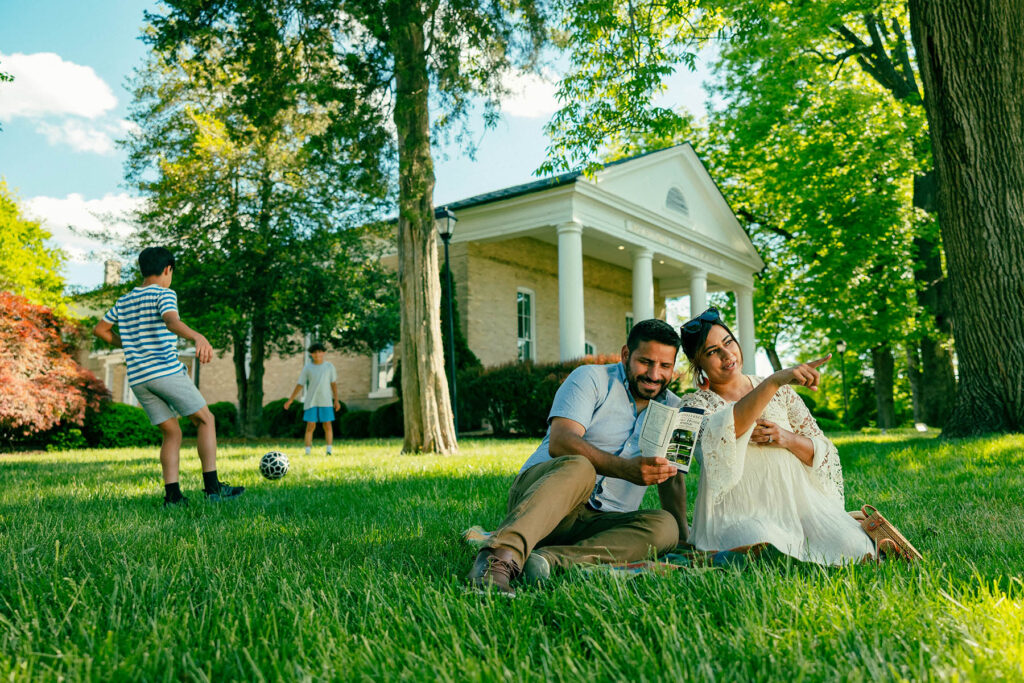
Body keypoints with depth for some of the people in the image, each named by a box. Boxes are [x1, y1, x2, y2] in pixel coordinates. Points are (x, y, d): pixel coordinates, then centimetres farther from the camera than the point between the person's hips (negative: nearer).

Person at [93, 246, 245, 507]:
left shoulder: (124, 302, 19)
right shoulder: (164, 294, -3)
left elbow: (100, 329, 28)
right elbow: (171, 321, -24)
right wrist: (198, 337, -42)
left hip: (137, 377, 7)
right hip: (166, 370, -7)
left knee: (172, 433, 11)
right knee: (205, 420, 3)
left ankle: (172, 494, -1)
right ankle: (212, 486, -4)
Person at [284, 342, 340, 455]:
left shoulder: (329, 366, 5)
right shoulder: (307, 368, 3)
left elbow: (333, 383, 10)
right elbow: (300, 385, 7)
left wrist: (336, 400, 6)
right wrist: (290, 400, 4)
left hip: (326, 402, 0)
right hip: (311, 402, 0)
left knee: (328, 426, -3)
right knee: (310, 426, -4)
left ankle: (329, 451, 4)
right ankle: (307, 452, 2)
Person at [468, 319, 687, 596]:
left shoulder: (672, 409, 16)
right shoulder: (591, 379, -2)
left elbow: (671, 474, 23)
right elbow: (559, 443, -19)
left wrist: (682, 537, 10)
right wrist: (626, 468, -32)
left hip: (601, 522, 5)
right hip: (540, 491, -4)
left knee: (664, 526, -26)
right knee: (578, 467, -37)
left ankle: (548, 558, -40)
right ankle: (501, 555, -54)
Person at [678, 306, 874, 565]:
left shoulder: (780, 391, 13)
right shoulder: (694, 404, 2)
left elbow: (823, 453, 12)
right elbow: (723, 431, -23)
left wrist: (788, 439, -10)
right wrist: (774, 381, -33)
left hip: (801, 502, 3)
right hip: (741, 513, -3)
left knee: (854, 551, -22)